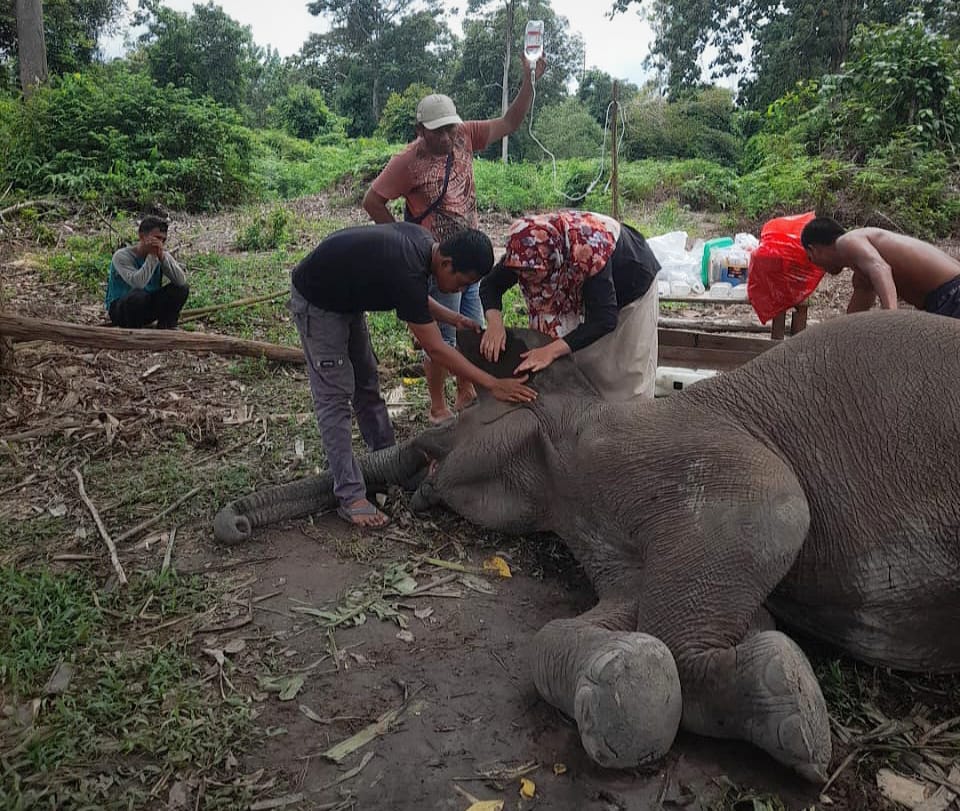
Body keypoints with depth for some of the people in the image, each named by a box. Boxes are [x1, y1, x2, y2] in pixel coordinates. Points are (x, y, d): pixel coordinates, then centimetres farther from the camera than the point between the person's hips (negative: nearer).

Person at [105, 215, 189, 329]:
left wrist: (162, 256, -28)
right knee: (137, 295, -38)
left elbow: (181, 281, -21)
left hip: (148, 307, 4)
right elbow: (137, 283, -38)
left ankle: (165, 328, 0)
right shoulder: (122, 256, -20)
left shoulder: (162, 254, -6)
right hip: (119, 309, -4)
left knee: (182, 289, -15)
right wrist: (152, 256, -31)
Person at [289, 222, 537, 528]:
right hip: (316, 302, -9)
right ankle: (350, 498, -7)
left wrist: (455, 319, -6)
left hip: (346, 297, 9)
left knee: (367, 383, 13)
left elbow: (415, 299, 9)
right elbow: (435, 349, -29)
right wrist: (493, 384, -27)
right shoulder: (406, 271, -35)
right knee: (336, 395, -10)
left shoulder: (424, 241, -9)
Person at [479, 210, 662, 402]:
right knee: (582, 364, 4)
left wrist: (552, 350, -51)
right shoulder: (528, 249, -28)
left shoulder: (588, 252, -44)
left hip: (632, 285, -5)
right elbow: (490, 284, -17)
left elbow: (605, 319, -44)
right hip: (586, 286, 5)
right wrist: (495, 323, -36)